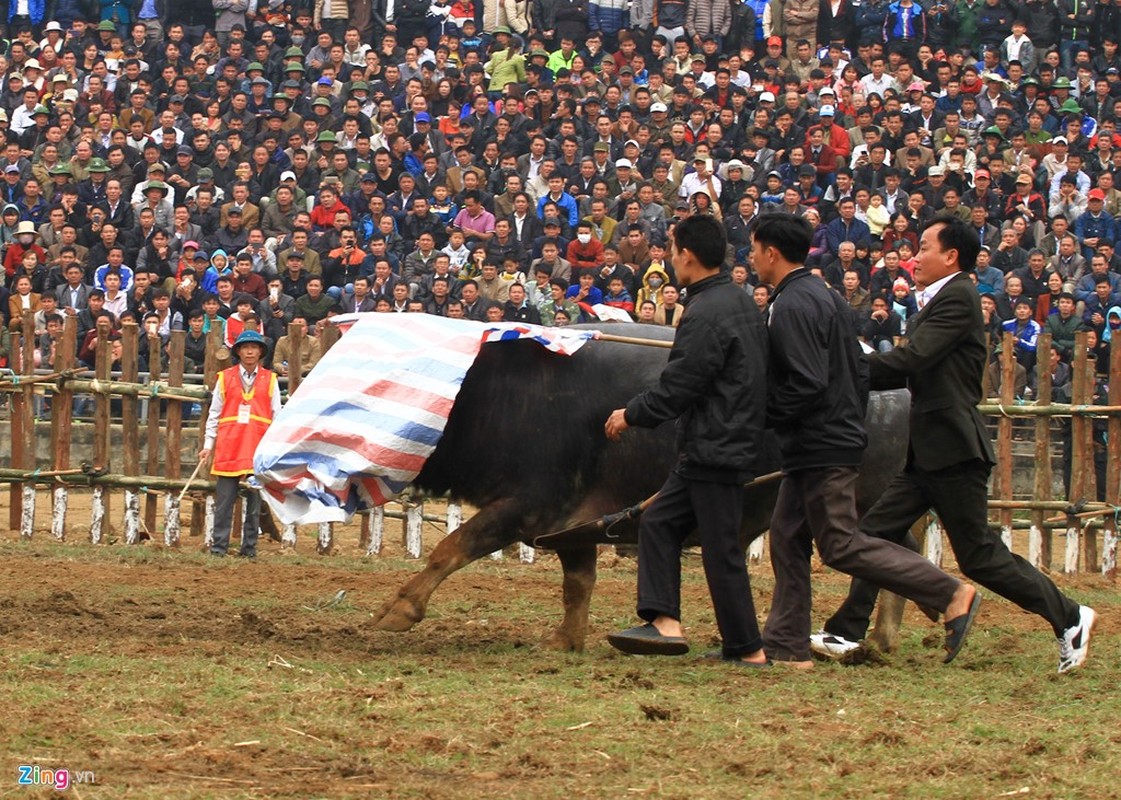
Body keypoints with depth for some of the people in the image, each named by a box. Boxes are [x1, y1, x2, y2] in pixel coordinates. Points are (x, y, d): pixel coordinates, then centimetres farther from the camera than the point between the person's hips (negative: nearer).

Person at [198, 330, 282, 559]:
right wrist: (208, 445, 5)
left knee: (254, 501, 3)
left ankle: (249, 547, 9)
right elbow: (214, 414, 9)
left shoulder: (269, 380, 7)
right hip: (228, 448, 0)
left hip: (258, 449, 0)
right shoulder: (225, 378, 6)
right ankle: (219, 546, 2)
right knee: (224, 500, -2)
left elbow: (277, 416, 9)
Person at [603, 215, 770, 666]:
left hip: (717, 448, -10)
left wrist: (632, 414, -2)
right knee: (659, 522, 12)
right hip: (723, 443, 10)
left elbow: (679, 386, -18)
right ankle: (665, 622, 4)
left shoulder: (707, 314, -19)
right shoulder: (741, 303, 12)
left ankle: (748, 649, 2)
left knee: (721, 548, -4)